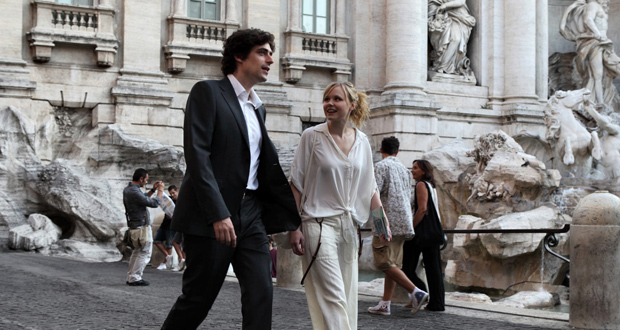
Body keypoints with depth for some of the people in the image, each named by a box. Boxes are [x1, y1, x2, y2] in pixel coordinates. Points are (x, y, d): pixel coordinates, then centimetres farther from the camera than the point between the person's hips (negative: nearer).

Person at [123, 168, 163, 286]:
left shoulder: (127, 189, 8)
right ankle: (135, 278, -2)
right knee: (145, 253, -2)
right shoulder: (134, 192, -23)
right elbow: (154, 203, -17)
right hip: (142, 227, -10)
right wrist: (160, 191, -3)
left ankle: (131, 277, 21)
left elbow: (144, 198, 25)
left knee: (137, 252, 18)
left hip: (134, 226, 10)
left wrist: (153, 190, 16)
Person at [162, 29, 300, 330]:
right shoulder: (207, 92, -4)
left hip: (250, 213, 7)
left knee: (261, 293, -5)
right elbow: (196, 155, -15)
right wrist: (218, 214, -22)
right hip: (210, 215, -7)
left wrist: (294, 220, 15)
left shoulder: (257, 108, 19)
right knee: (198, 299, 2)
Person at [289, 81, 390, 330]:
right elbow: (296, 185, -3)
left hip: (348, 225, 5)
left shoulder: (362, 141, 9)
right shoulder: (312, 136, -3)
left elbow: (370, 187, 17)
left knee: (347, 297, 7)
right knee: (333, 297, -14)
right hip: (319, 223, -5)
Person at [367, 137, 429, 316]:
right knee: (393, 264, 9)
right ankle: (385, 304, 10)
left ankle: (416, 292, -18)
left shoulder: (381, 166, -5)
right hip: (403, 222, 8)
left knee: (385, 263, -8)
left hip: (387, 221, -8)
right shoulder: (404, 169, 18)